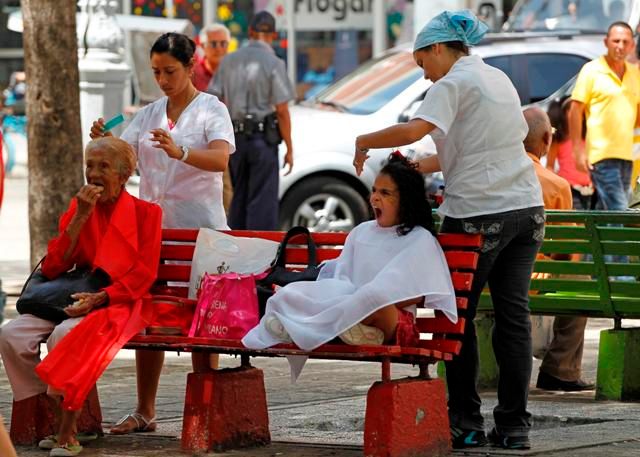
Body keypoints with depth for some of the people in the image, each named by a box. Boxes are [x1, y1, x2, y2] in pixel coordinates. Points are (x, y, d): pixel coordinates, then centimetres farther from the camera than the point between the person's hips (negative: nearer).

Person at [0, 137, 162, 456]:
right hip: (73, 298, 5)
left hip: (121, 303, -5)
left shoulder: (145, 213, 1)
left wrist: (99, 298, -22)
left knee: (66, 335, -36)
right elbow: (52, 268, 2)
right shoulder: (78, 208, 12)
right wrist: (80, 218, -6)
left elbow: (143, 275, -7)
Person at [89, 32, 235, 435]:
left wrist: (180, 152, -40)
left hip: (200, 228, -5)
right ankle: (144, 412, 11)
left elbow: (220, 159, -22)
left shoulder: (212, 110, -3)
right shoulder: (149, 115, 14)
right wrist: (103, 142, -15)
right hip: (154, 228, 5)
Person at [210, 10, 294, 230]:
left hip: (236, 137, 5)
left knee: (238, 197, 16)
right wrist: (289, 148, -4)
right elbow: (282, 111, -11)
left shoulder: (230, 61, 6)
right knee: (263, 201, -1)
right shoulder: (273, 64, -9)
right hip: (263, 138, -5)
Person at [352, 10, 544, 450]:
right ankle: (514, 423, 6)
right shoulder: (499, 79, 18)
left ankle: (466, 422, 5)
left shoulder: (453, 84, -7)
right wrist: (421, 166, 16)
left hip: (479, 213, -7)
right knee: (513, 314, 6)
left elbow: (413, 130, -22)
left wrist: (363, 142, -8)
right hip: (527, 207, 7)